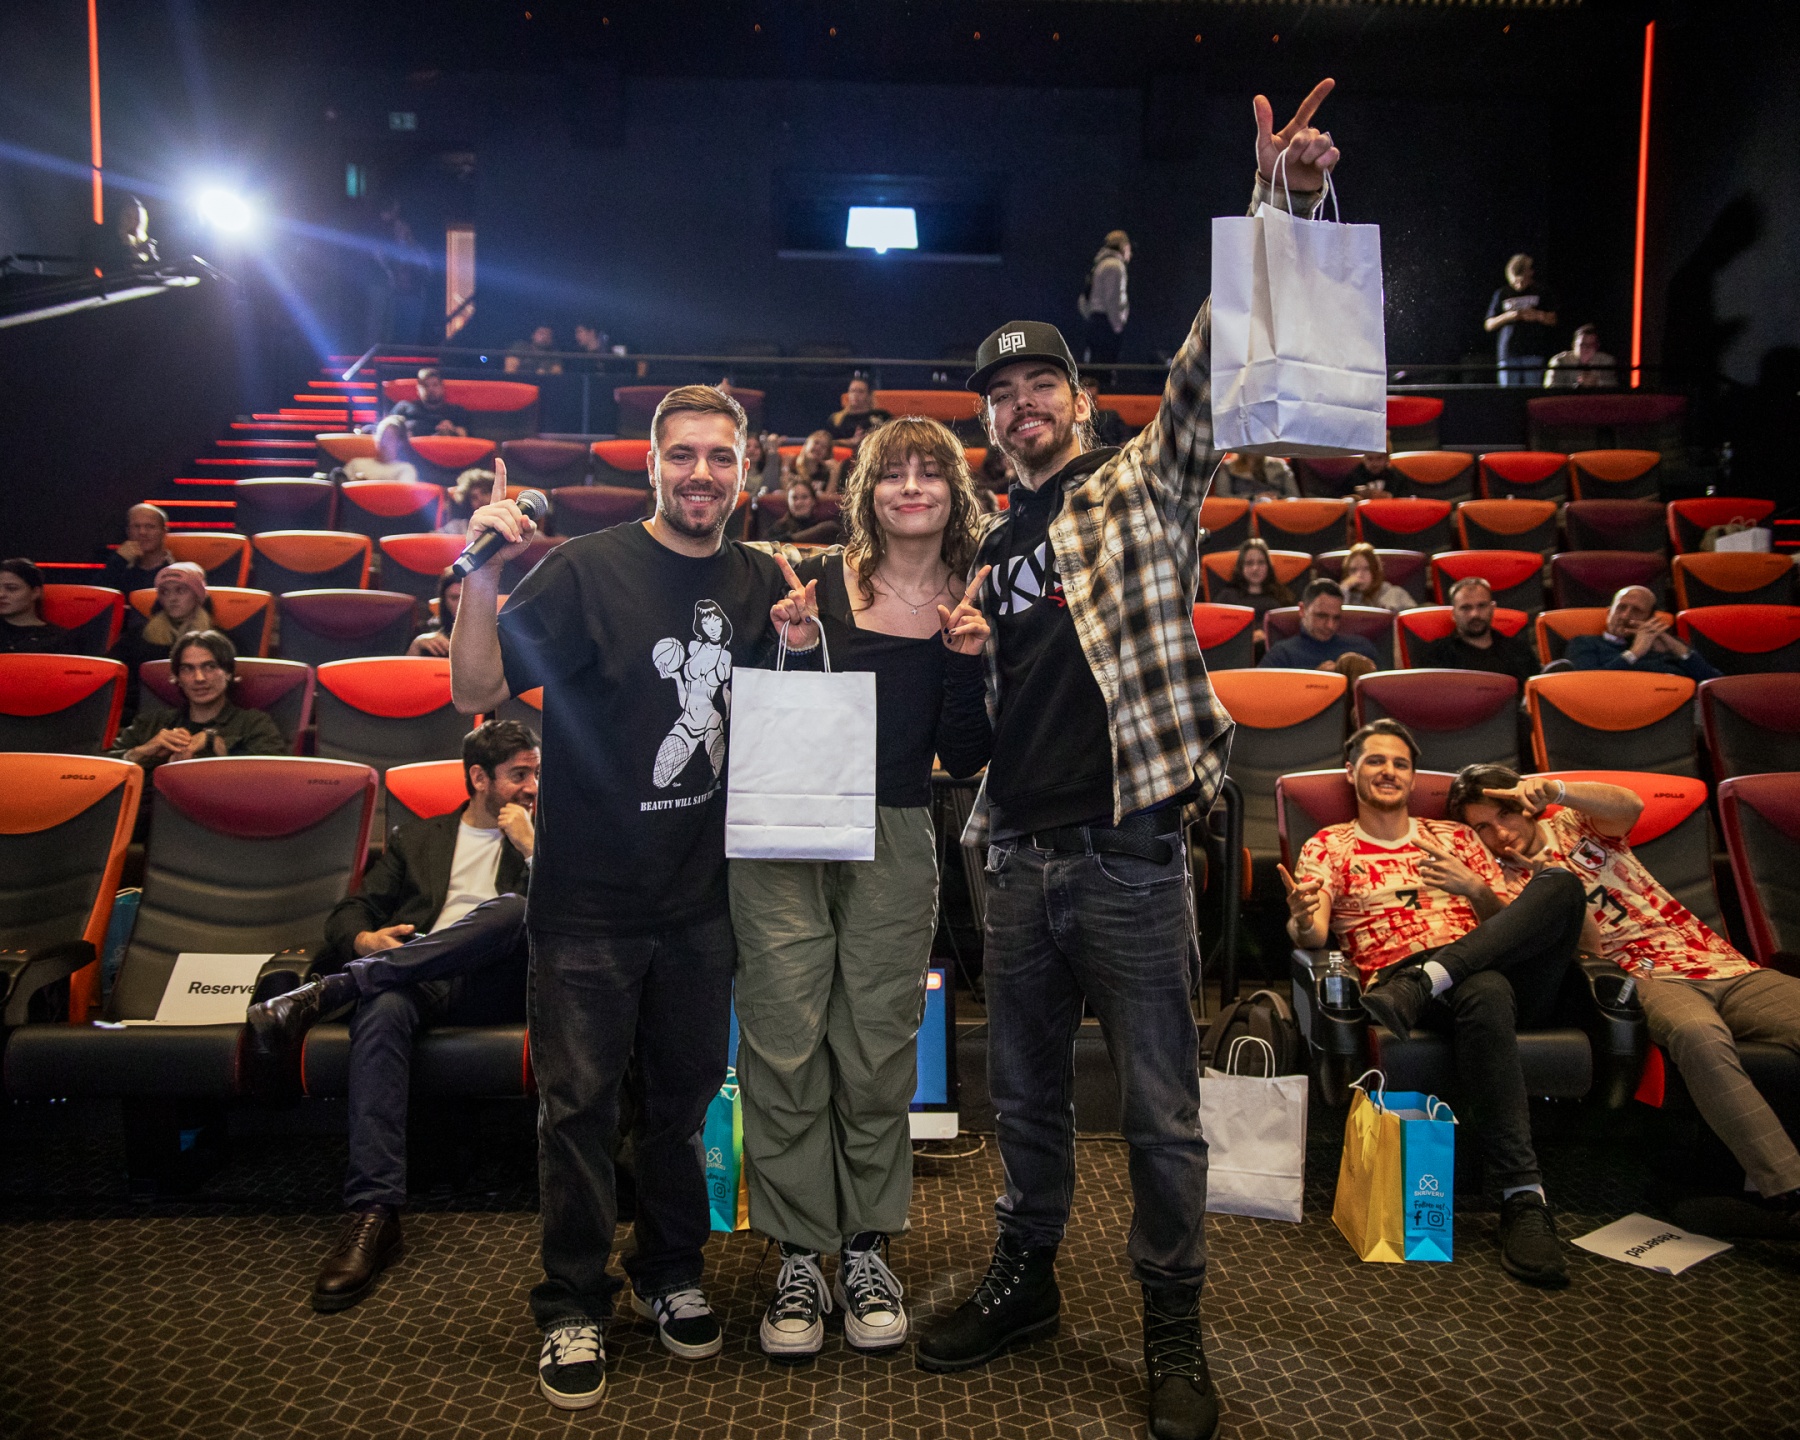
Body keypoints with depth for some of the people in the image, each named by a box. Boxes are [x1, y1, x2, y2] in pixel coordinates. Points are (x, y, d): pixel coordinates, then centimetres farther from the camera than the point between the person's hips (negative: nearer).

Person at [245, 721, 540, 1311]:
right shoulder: (416, 838, 28)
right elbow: (346, 915, 19)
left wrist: (530, 846, 1)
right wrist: (367, 940, -5)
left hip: (492, 986, -1)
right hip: (417, 981, 1)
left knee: (513, 907, -34)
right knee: (382, 1009, -37)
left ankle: (328, 991, -32)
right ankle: (373, 1214, -42)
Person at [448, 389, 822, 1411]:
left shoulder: (760, 580, 4)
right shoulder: (589, 571, -11)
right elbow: (478, 692, -14)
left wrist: (804, 647, -5)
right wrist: (485, 575, -28)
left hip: (701, 897, 4)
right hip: (591, 896, -4)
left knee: (687, 1093, 16)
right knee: (581, 1104, 6)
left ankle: (673, 1275, 36)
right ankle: (575, 1308, 24)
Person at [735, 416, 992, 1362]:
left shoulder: (971, 607, 6)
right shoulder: (820, 584, 1)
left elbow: (963, 760, 4)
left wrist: (968, 657, -8)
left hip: (895, 845, 1)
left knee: (877, 1052, 6)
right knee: (785, 1051, 0)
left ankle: (866, 1249, 22)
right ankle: (799, 1257, 13)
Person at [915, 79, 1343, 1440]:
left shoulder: (1144, 485, 2)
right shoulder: (993, 543, 16)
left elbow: (1219, 359, -12)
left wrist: (1283, 210, -24)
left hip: (1131, 854, -5)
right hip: (1021, 856, 5)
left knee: (1162, 1111, 4)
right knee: (1026, 1095, 17)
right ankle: (1026, 1281, 35)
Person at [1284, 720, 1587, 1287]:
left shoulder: (1455, 836, 28)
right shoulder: (1329, 846, 18)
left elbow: (1517, 922, 19)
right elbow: (1311, 935, 0)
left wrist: (1474, 889, -3)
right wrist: (1302, 921, -26)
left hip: (1507, 969, 4)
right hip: (1404, 991, -3)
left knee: (1558, 884, -25)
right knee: (1485, 992, -41)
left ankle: (1418, 984, -35)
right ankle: (1522, 1198, -39)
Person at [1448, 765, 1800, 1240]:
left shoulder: (1572, 822, 18)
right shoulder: (1505, 881, 11)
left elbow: (1628, 806, -8)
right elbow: (1587, 942, -3)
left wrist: (1555, 790, -23)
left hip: (1725, 964, 3)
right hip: (1652, 979, -3)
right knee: (1698, 1032, -37)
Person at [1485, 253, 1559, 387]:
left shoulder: (1541, 293, 9)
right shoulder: (1502, 294, 11)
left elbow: (1552, 320, 8)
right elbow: (1489, 325, 10)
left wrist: (1538, 316, -11)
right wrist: (1508, 316, -7)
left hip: (1534, 352, -1)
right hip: (1509, 352, 1)